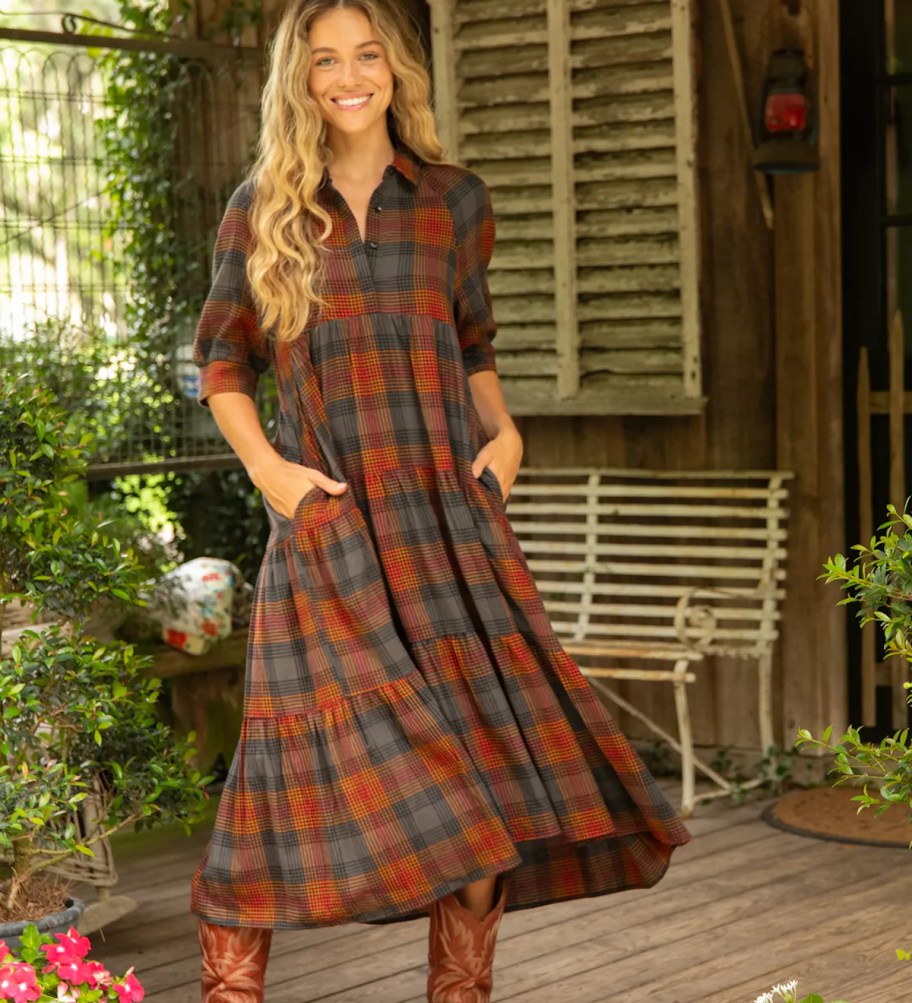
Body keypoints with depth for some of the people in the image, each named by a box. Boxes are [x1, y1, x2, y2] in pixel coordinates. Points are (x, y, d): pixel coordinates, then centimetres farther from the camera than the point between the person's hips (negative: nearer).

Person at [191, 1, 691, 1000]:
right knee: (312, 757, -6)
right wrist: (266, 467, -4)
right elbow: (222, 362, 11)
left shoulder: (454, 201, 10)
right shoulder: (259, 210, 6)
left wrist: (504, 433, 4)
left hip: (449, 516, 2)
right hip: (327, 521, -2)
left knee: (491, 754, -2)